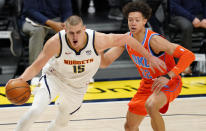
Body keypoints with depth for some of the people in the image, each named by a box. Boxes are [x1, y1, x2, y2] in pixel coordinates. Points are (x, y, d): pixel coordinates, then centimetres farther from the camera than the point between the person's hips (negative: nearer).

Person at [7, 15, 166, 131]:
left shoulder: (97, 40, -31)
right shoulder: (56, 42, -34)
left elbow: (126, 38, -17)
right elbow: (36, 66, -26)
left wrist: (149, 57, -10)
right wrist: (21, 79, -45)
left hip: (77, 86, 3)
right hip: (54, 78, -3)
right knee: (35, 111, -24)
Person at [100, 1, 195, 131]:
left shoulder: (153, 40, -29)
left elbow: (189, 56, -33)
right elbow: (105, 62, -5)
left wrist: (168, 76, -41)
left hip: (168, 83, -7)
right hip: (147, 84, 7)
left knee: (151, 106, -39)